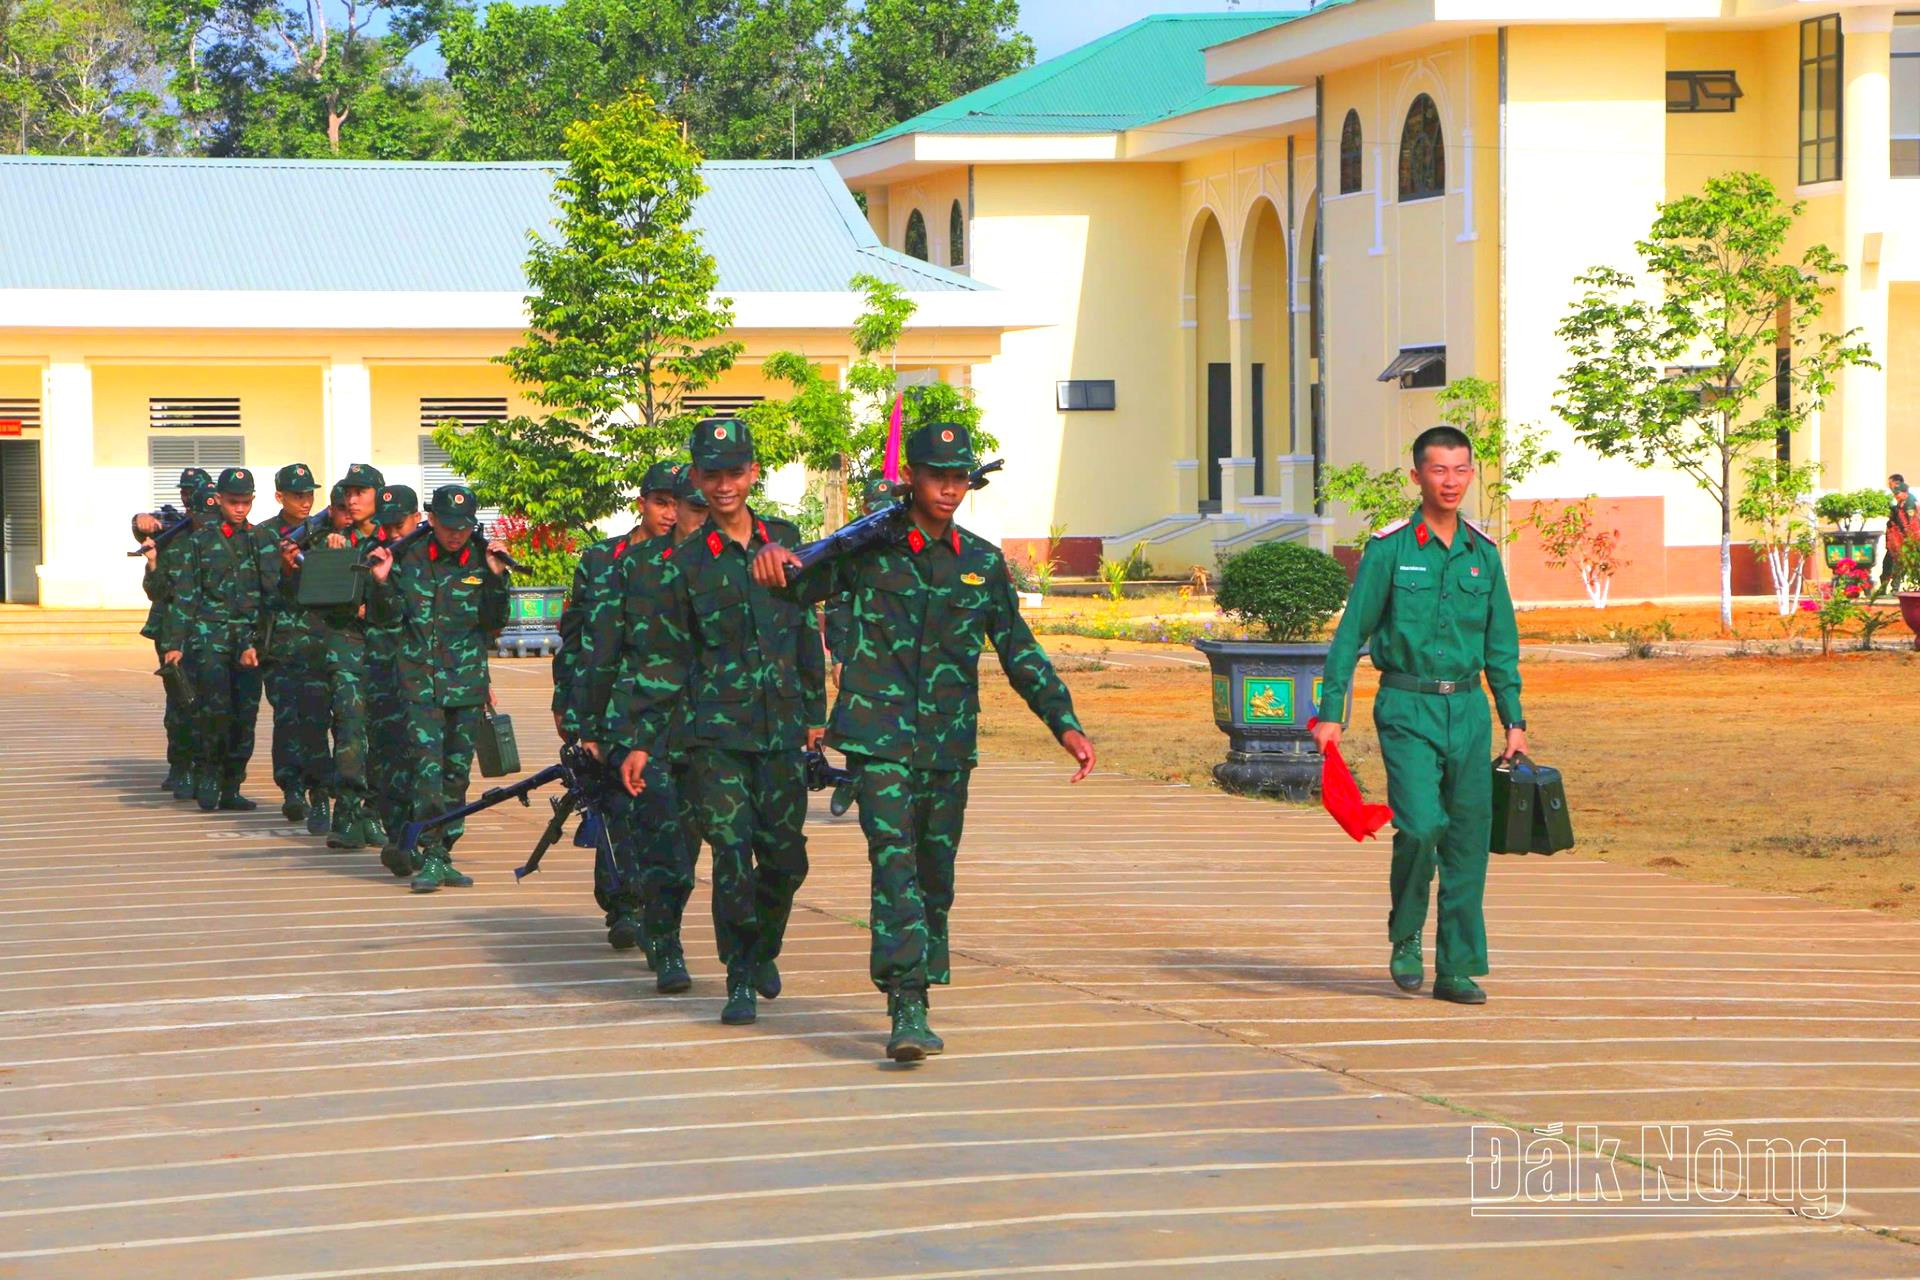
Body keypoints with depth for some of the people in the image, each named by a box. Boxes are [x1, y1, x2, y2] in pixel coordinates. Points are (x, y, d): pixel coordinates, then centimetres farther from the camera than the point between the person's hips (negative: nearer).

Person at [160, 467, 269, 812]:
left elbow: (267, 593, 9)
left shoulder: (258, 540, 10)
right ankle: (207, 777, -2)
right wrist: (175, 643, -4)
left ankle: (230, 787, 9)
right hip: (209, 636, -3)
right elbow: (183, 594, 3)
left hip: (248, 638, 3)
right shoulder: (201, 539, 4)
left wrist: (255, 641, 0)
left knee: (245, 713, 0)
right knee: (213, 706, -17)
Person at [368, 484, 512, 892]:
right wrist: (382, 582, -13)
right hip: (419, 678, -2)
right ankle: (431, 857, -17)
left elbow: (495, 621, -2)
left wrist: (495, 579, -15)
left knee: (457, 769, 7)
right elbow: (388, 617, 4)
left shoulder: (482, 561, 4)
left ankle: (443, 854, 17)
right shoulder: (410, 559, 3)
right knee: (426, 761, -14)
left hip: (467, 682, 2)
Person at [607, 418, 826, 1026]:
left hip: (783, 729, 3)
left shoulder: (785, 540, 8)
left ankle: (763, 950, 31)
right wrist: (638, 742, -4)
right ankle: (739, 981, 3)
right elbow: (658, 660, 1)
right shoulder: (684, 564, -1)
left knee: (785, 855, 5)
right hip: (717, 730, -3)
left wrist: (815, 711, 19)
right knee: (732, 853, -9)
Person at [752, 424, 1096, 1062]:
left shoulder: (982, 561, 10)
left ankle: (918, 997, 22)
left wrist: (1064, 722, 10)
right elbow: (804, 583, -8)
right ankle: (907, 1011, -23)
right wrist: (776, 561, -32)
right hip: (880, 737, -4)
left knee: (935, 876, 9)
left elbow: (1019, 650, 15)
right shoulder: (870, 549, 1)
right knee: (895, 864, -16)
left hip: (950, 744, 4)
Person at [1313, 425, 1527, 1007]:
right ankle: (1405, 937, 6)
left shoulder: (1484, 553, 9)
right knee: (1421, 824, -18)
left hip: (1468, 708, 4)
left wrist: (1514, 720, 11)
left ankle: (1457, 969, 9)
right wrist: (1331, 712, -6)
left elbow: (1501, 645, 16)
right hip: (1407, 708, -4)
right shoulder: (1390, 549, -3)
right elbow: (1352, 632, -1)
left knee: (1469, 838, 2)